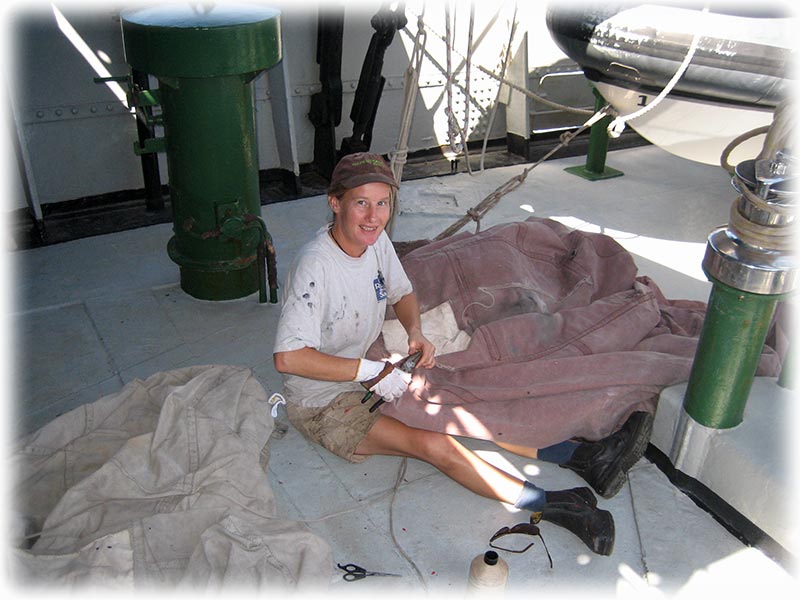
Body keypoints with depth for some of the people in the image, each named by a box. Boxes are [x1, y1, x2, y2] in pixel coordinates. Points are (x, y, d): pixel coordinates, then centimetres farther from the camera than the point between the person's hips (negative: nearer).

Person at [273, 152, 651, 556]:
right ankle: (552, 506, -27)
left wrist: (415, 333, -8)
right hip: (323, 402, -7)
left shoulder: (376, 240, -4)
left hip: (370, 372, 7)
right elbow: (288, 357, -32)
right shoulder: (315, 266, -27)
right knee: (433, 444, -25)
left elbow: (402, 293, 14)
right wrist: (372, 371, -28)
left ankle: (582, 457, -14)